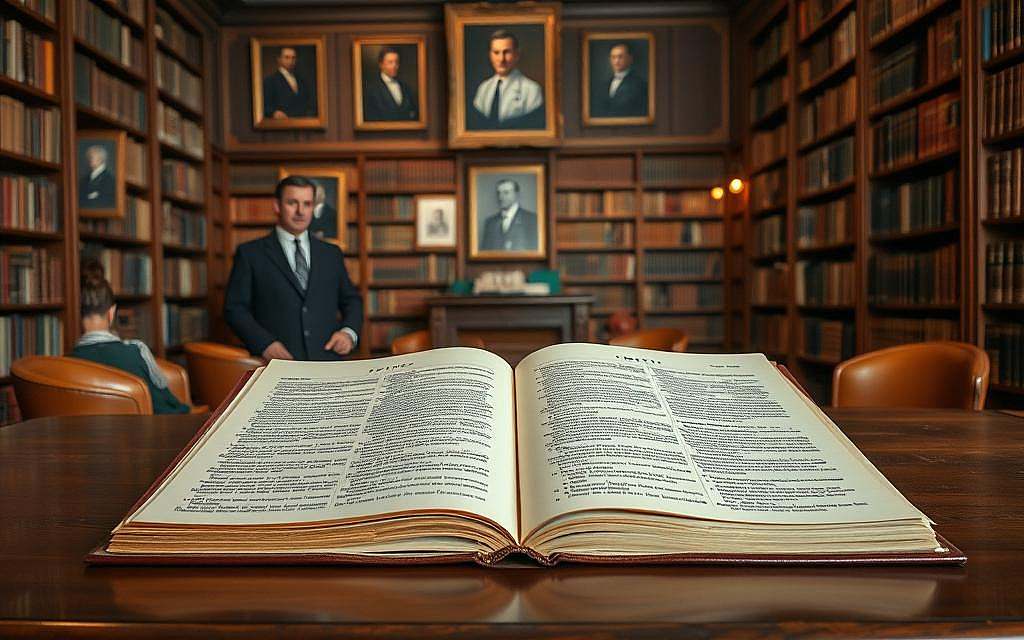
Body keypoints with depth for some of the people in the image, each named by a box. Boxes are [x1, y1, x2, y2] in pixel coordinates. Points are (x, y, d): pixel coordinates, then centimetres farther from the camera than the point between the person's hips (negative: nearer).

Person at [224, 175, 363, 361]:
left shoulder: (331, 254, 18)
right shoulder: (250, 253, 9)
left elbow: (351, 300, 23)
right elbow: (235, 308, 6)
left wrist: (349, 332, 3)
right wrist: (264, 343, -9)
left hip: (328, 360, 3)